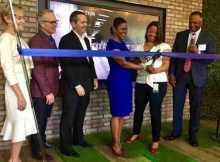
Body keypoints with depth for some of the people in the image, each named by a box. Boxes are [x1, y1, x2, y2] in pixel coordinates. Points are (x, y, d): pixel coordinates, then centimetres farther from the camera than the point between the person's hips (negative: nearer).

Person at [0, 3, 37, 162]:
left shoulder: (18, 39, 11)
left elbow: (26, 63, 10)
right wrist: (20, 95, -20)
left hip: (24, 83, 8)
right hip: (16, 85, -8)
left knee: (18, 122, 14)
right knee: (20, 121, 1)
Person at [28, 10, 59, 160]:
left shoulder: (51, 40, 12)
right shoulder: (36, 41, -15)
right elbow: (37, 69, -20)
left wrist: (53, 89, 11)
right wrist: (47, 91, -20)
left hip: (51, 88, 7)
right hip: (41, 91, -7)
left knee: (45, 118, 20)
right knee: (39, 120, 7)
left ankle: (42, 140, 38)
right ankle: (37, 150, 23)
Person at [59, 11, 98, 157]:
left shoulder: (86, 40, 15)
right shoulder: (66, 40, -10)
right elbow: (66, 66, -17)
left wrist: (94, 78, 12)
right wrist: (76, 85, -19)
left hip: (85, 85, 7)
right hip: (71, 87, -7)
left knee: (80, 115, 16)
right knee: (68, 116, 4)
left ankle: (78, 139, 32)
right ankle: (66, 146, 16)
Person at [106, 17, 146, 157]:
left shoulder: (122, 43, 14)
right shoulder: (112, 44, -14)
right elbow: (123, 63, -18)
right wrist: (143, 67, -13)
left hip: (126, 81, 9)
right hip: (116, 81, -9)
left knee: (123, 113, 12)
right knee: (117, 113, -1)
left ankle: (117, 141, 23)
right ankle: (116, 145, 12)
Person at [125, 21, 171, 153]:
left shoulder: (164, 46, 3)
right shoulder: (139, 47, 14)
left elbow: (166, 65, -5)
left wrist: (156, 70, -25)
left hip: (158, 83, -4)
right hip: (141, 82, 4)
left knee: (155, 111, 0)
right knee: (138, 109, 12)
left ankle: (156, 140, 15)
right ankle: (136, 133, 34)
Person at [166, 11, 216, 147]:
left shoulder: (208, 37, 1)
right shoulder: (180, 35, 7)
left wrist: (198, 52, -24)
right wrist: (171, 73, -1)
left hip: (197, 77, -2)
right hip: (180, 75, 2)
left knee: (195, 107, 7)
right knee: (177, 105, 8)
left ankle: (193, 135, 23)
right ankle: (176, 131, 26)